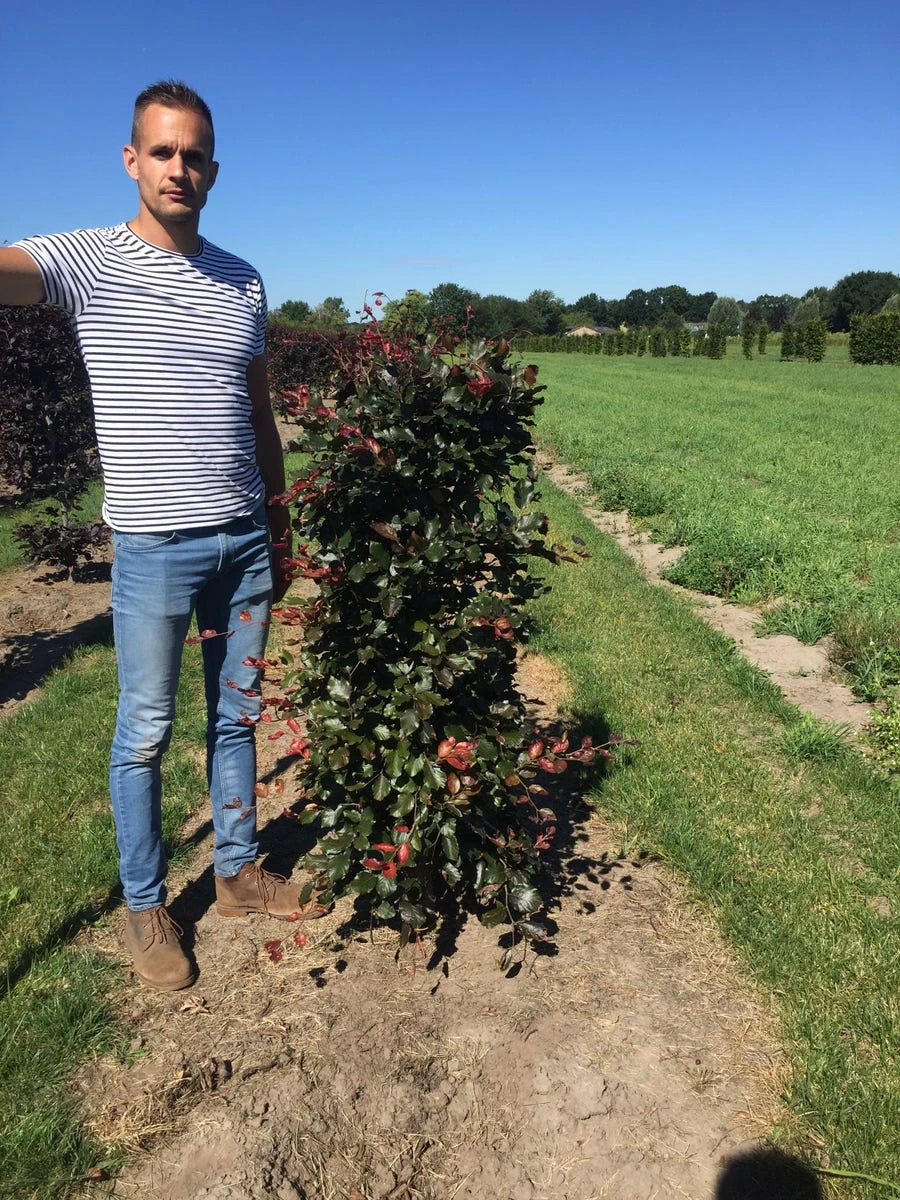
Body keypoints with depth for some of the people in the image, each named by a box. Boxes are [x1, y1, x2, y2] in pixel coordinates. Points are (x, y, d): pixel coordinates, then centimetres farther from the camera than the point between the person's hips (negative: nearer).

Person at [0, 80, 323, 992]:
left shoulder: (244, 283, 9)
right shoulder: (88, 261, -4)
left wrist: (281, 524, 16)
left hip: (244, 540, 4)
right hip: (154, 546, -4)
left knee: (236, 715, 14)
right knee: (145, 730, 7)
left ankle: (237, 872, 32)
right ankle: (145, 906, 25)